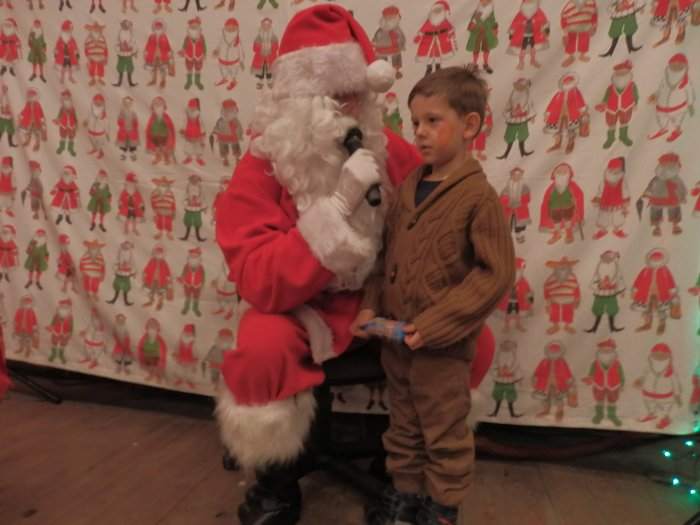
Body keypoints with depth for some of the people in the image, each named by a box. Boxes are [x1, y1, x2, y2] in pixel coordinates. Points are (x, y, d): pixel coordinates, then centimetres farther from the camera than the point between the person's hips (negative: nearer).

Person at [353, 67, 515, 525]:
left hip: (443, 345, -6)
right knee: (403, 425, 22)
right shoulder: (408, 188, 5)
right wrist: (372, 306, 0)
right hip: (395, 337, 6)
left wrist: (435, 325, -19)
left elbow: (496, 274, -17)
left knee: (444, 433, 14)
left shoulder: (479, 196, -15)